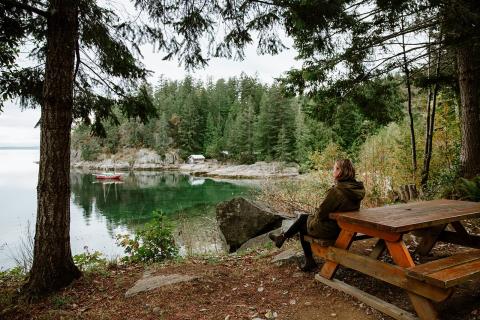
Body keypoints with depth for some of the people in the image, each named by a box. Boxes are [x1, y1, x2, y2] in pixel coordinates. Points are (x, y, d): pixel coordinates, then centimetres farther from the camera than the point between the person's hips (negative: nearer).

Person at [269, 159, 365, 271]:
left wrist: (316, 213, 1)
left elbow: (321, 214, -22)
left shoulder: (336, 191, -29)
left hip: (329, 230, -8)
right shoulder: (356, 188, -3)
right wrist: (318, 212, 10)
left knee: (302, 225, 19)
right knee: (303, 216, 19)